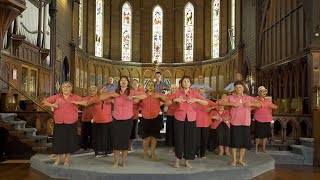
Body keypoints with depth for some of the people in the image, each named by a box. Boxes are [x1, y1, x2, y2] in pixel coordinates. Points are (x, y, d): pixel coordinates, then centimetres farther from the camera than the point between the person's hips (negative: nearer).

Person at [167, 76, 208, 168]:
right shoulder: (178, 93, 6)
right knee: (179, 138, 1)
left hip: (191, 118, 1)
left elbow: (206, 103, 2)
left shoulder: (194, 93, 6)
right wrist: (175, 99, -8)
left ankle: (187, 161, 16)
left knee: (190, 139, 2)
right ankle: (177, 159, 16)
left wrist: (196, 100, -13)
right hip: (179, 118, -1)